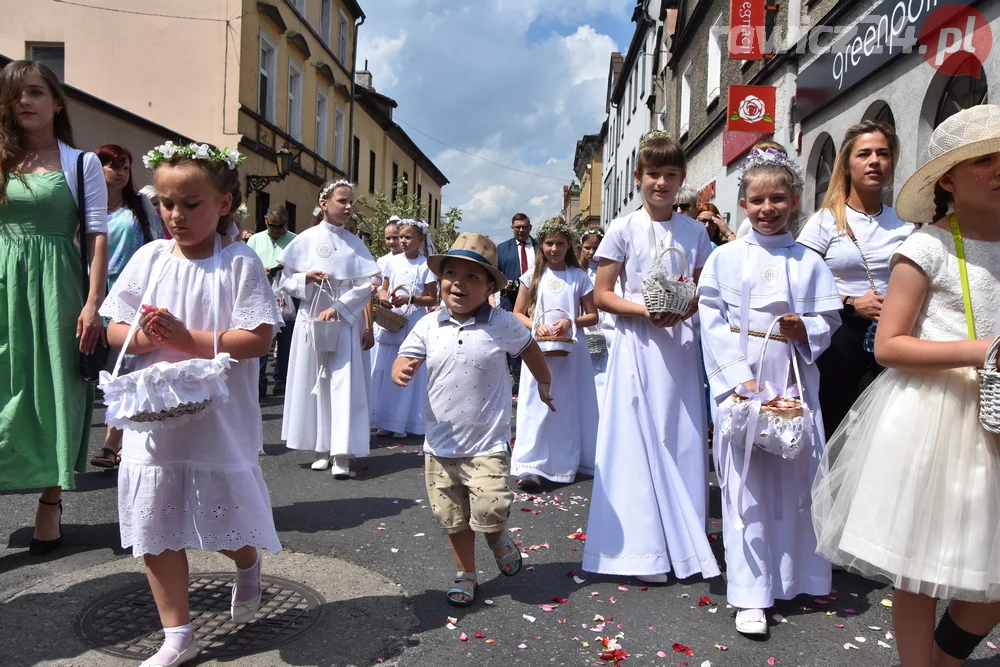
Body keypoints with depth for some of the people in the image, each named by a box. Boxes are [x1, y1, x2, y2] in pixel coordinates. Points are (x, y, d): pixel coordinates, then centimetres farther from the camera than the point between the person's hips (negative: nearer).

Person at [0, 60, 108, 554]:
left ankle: (50, 502, 15)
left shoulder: (81, 163, 3)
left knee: (54, 389, 3)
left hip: (56, 285, -2)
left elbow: (97, 236, -3)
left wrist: (93, 303, -11)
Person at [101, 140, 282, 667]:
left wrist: (188, 338, -21)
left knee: (228, 523, 8)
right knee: (156, 528, 10)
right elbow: (114, 330, 6)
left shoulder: (240, 262, -8)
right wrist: (143, 335, -15)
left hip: (219, 420, -4)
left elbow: (258, 340, -15)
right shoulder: (149, 257, 3)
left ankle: (247, 567, 44)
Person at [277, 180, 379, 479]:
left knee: (344, 383, -7)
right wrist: (305, 278, -14)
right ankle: (322, 449, 15)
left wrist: (337, 308, -12)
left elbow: (367, 285, -2)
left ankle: (342, 454, -7)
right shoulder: (305, 240, 3)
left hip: (344, 322, 0)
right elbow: (285, 283, 6)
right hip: (311, 320, 1)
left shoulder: (355, 244, 4)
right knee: (313, 382, 4)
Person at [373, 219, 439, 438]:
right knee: (387, 373, 6)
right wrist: (382, 297, -6)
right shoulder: (392, 262, 6)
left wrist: (410, 299, -17)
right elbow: (384, 289, 16)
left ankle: (403, 423, 11)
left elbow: (432, 299, -4)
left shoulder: (425, 265, -5)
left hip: (414, 324, -4)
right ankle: (386, 421, 15)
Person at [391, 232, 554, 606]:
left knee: (489, 512, -14)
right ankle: (465, 575, 37)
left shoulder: (502, 324, -7)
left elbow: (528, 349, 11)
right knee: (453, 519, 14)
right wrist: (402, 371, -26)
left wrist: (544, 385, 24)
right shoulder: (428, 326, -2)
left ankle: (499, 539, 23)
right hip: (440, 444, 3)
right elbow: (405, 361, -1)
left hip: (487, 445, -3)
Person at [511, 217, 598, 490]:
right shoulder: (533, 276, 5)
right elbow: (517, 313, 7)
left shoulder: (579, 277, 3)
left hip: (571, 350, 0)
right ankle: (533, 466, -4)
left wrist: (571, 322, -13)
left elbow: (592, 316, 5)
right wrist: (536, 326, -11)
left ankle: (569, 462, 21)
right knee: (538, 404, -5)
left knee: (570, 404, 7)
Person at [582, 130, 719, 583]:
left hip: (681, 344, 3)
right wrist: (645, 311, -16)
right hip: (637, 345, -3)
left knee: (682, 440, 6)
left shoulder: (694, 232, 8)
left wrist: (688, 306, -9)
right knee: (639, 440, -1)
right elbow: (601, 295, -1)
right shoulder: (624, 230, -1)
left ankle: (683, 542, 21)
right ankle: (644, 549, 10)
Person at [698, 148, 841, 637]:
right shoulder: (725, 258, 1)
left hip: (794, 383, 3)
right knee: (745, 483, -1)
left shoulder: (809, 262, 7)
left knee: (794, 477, 9)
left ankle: (793, 575, 29)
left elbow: (829, 320, 9)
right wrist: (741, 380, -14)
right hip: (738, 382, -2)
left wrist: (806, 329, -14)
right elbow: (712, 324, -5)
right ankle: (750, 593, 7)